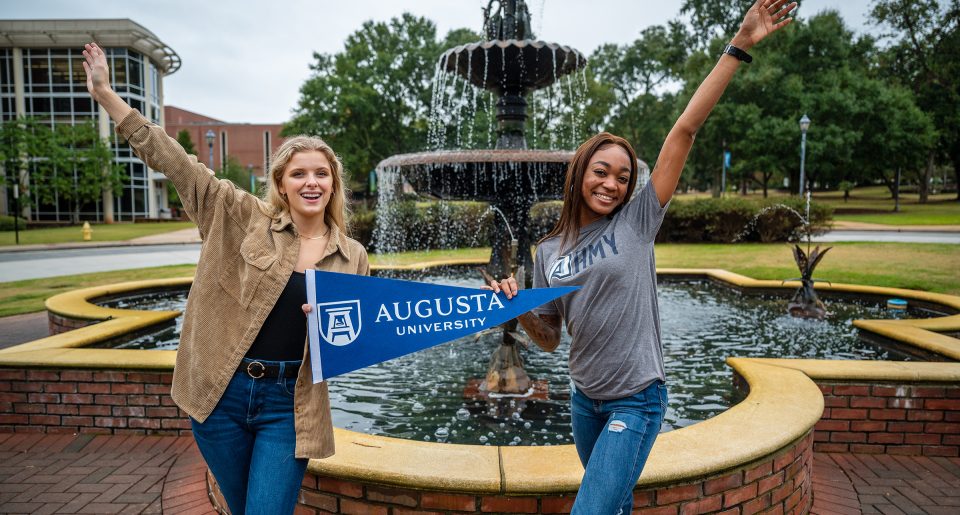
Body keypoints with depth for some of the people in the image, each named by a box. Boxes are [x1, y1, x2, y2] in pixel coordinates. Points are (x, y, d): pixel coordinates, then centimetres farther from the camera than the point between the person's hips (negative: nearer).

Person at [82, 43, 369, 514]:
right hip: (221, 393, 1)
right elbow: (176, 163, -3)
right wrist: (106, 94, -4)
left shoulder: (353, 258, 0)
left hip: (289, 405, -1)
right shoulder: (243, 218, -2)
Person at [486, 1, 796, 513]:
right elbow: (549, 338, 6)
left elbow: (685, 129, -14)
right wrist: (517, 307, -14)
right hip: (584, 398, 4)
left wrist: (739, 46, -14)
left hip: (636, 400, -4)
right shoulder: (549, 251, 1)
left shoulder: (636, 221, -8)